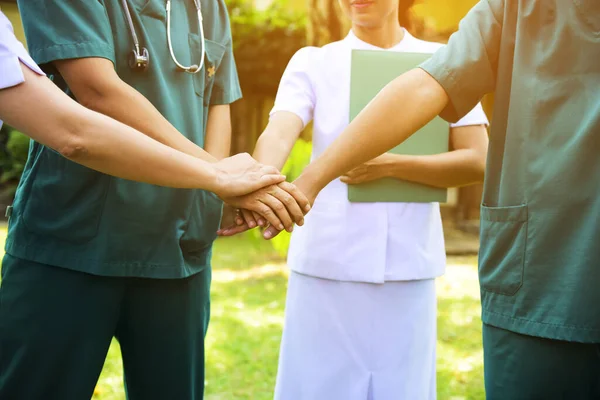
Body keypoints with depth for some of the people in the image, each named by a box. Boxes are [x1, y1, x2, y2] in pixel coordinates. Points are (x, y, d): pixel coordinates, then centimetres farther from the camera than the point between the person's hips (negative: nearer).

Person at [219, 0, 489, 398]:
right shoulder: (312, 63, 4)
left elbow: (476, 162, -1)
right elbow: (278, 134, -13)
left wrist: (389, 164, -14)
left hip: (408, 265, 1)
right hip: (327, 263, 0)